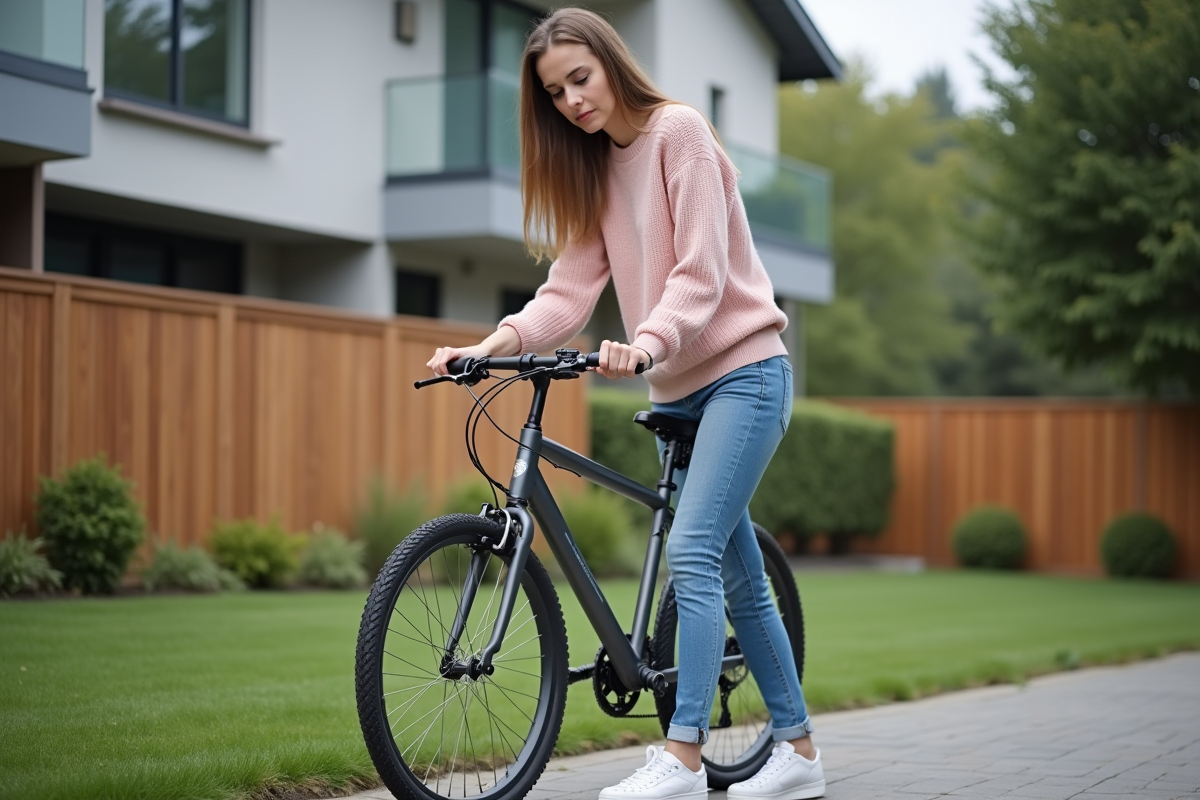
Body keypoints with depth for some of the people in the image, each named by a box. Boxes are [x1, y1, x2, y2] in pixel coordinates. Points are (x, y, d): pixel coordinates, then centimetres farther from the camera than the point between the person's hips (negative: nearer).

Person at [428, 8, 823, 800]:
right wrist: (496, 343, -16)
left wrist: (646, 343, -35)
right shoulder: (591, 167, 11)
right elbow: (571, 285, 1)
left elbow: (701, 273, -18)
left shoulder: (679, 131, -10)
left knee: (692, 550, -20)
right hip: (679, 387, 8)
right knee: (738, 575, 9)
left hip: (742, 368, -8)